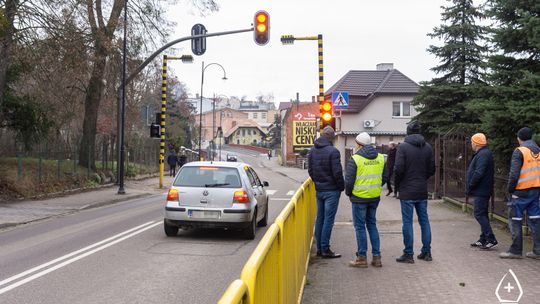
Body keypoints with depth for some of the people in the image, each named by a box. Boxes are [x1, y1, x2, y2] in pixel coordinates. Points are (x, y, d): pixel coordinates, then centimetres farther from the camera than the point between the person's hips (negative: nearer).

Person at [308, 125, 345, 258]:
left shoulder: (312, 151, 6)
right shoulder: (333, 151, -16)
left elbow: (310, 170, 11)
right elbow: (337, 172, -17)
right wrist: (341, 187, -4)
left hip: (318, 190, 7)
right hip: (331, 190, -6)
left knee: (320, 218, 13)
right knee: (328, 220, -3)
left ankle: (319, 248, 17)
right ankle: (325, 249, 0)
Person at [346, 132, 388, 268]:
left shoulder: (355, 159, -12)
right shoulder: (380, 158, 5)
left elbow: (349, 180, -12)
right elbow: (385, 177, 10)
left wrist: (348, 193, 5)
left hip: (359, 197, -5)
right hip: (375, 197, 5)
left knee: (360, 226, 4)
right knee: (372, 225, 16)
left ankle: (362, 258, 8)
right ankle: (376, 257, 15)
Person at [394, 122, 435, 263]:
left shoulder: (403, 147, -10)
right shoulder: (428, 147, 6)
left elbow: (399, 169, -15)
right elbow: (432, 169, 7)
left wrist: (397, 185, 1)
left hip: (407, 191, -5)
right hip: (422, 191, 5)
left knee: (407, 222, 0)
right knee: (424, 220, 12)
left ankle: (408, 254, 3)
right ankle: (426, 252, 17)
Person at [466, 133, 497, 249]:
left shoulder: (483, 155, -17)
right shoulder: (482, 153, 17)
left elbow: (478, 174, -25)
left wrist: (469, 187, -16)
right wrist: (470, 188, 16)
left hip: (481, 191, -11)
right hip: (482, 191, 11)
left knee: (479, 214, -10)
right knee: (482, 215, 13)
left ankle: (491, 240, -10)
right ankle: (483, 240, 19)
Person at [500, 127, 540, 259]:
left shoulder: (519, 152, -11)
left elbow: (514, 174, -16)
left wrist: (510, 189, -5)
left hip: (522, 191, -6)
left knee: (515, 219, 1)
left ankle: (516, 250, 3)